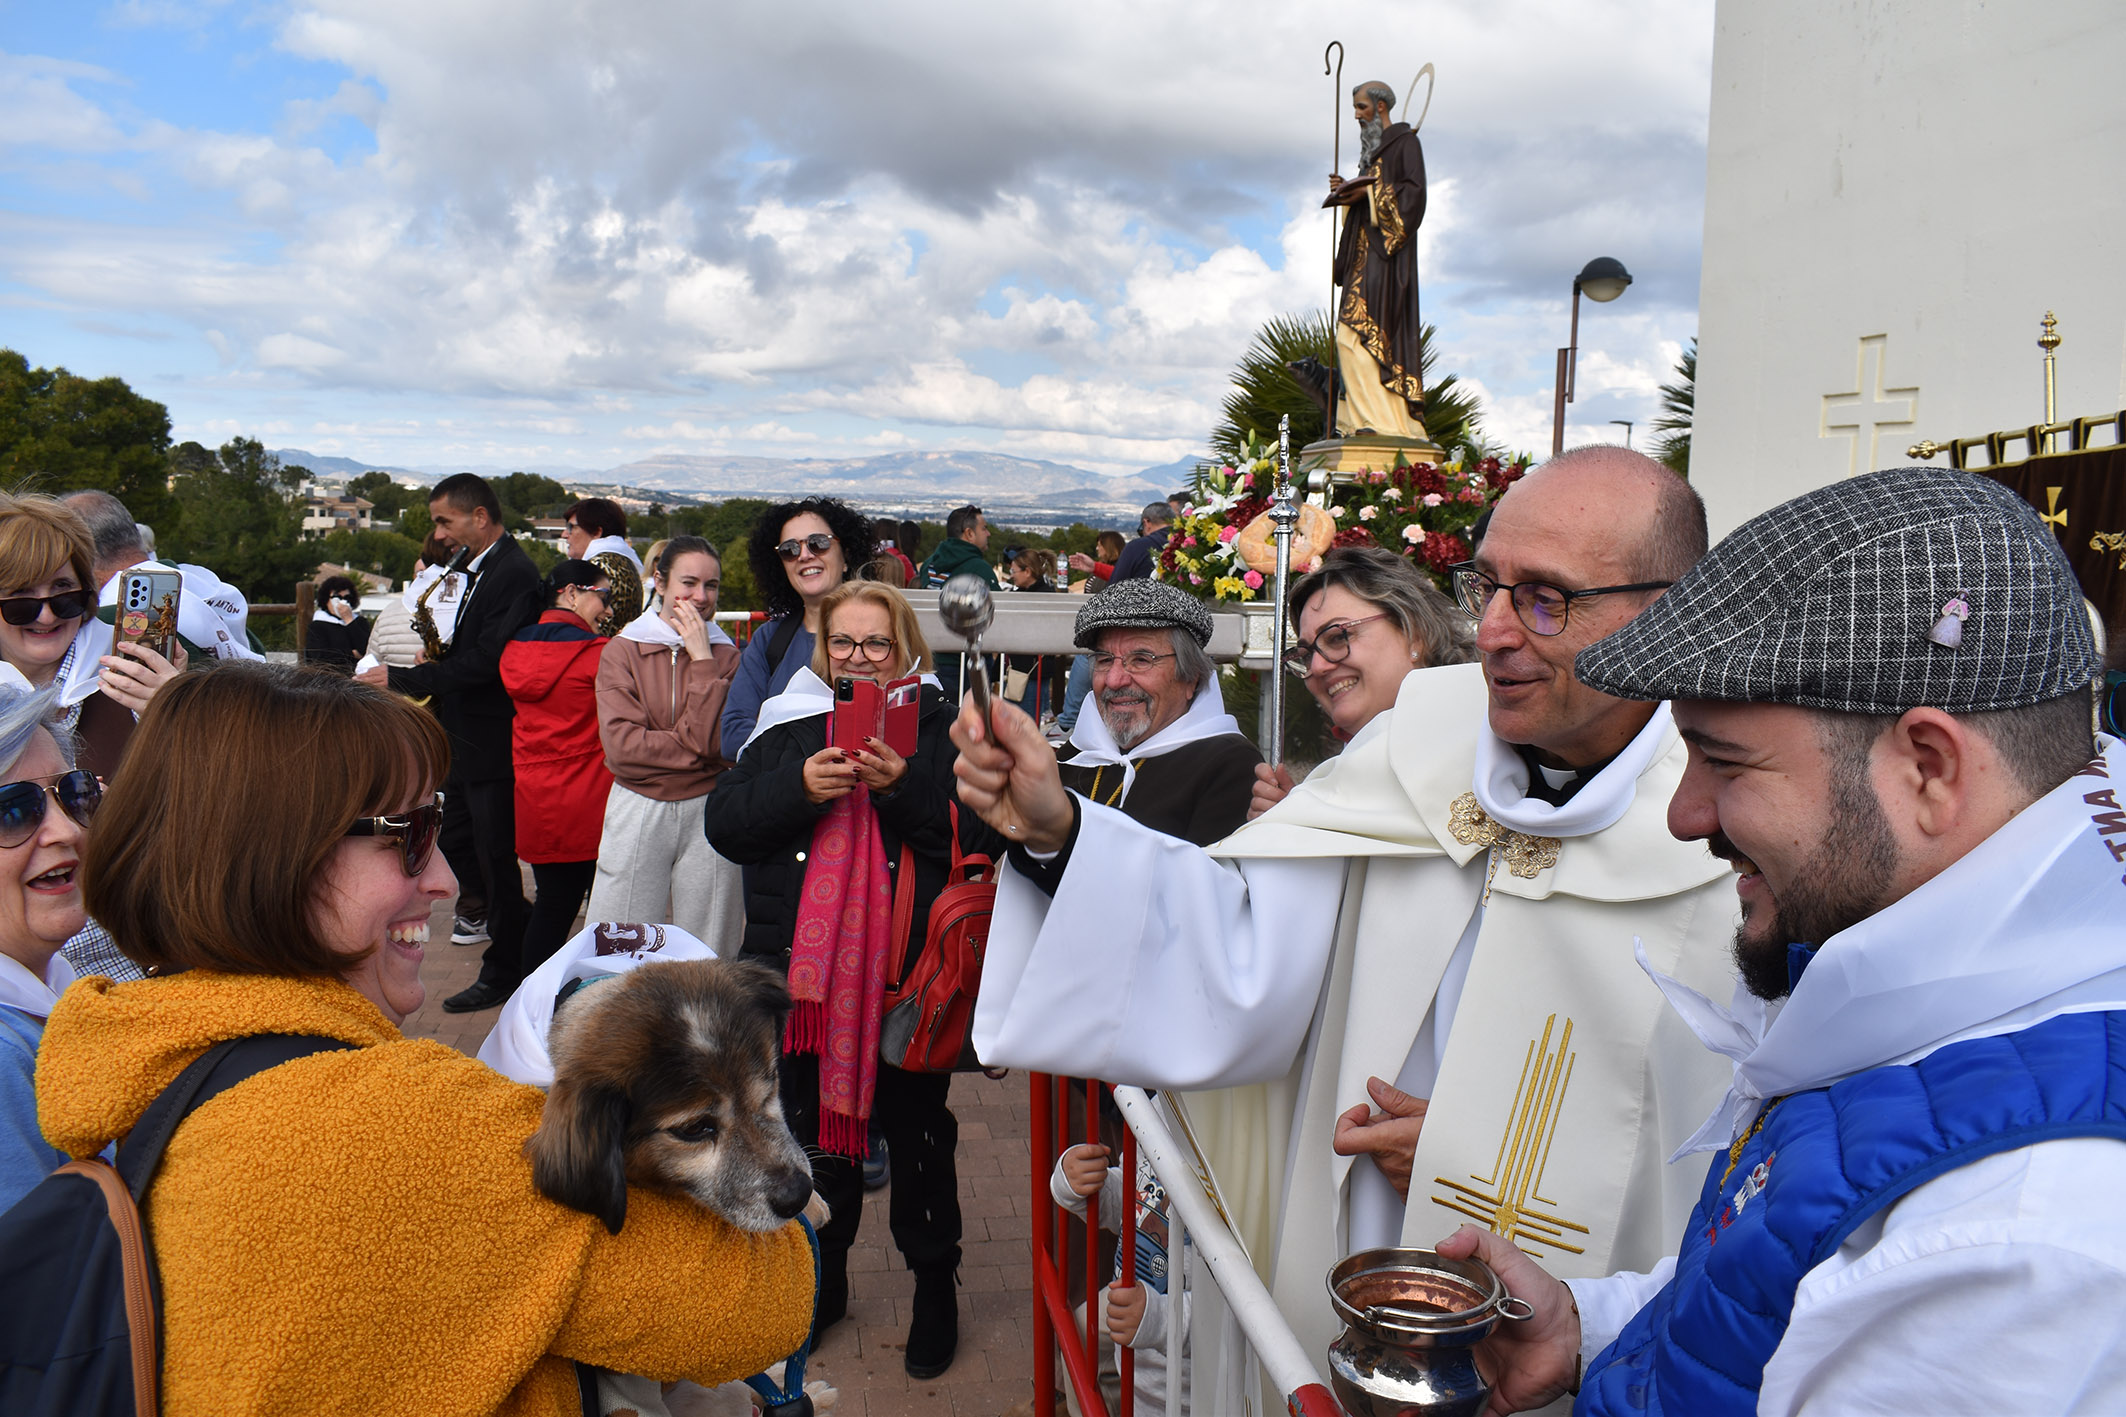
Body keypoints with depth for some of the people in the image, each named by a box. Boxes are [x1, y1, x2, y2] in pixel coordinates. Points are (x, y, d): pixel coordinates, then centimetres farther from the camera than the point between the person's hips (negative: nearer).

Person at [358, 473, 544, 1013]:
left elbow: (484, 663, -25)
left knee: (495, 856, 1)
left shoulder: (514, 575, -18)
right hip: (465, 740, 10)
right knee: (457, 844, 16)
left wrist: (399, 678, -21)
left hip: (494, 745, -10)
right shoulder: (479, 569, 14)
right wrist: (436, 664, 2)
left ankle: (504, 971, 16)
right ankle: (527, 926, 32)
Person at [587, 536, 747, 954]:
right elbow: (621, 744, -11)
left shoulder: (726, 656, 4)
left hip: (707, 813, 1)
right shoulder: (622, 651, 2)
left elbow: (716, 740, -11)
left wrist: (703, 660, -12)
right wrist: (701, 750, -11)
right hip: (637, 812, 0)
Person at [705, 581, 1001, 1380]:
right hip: (801, 970, 3)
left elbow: (979, 836, -11)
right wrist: (800, 788, -18)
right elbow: (723, 825, -2)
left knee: (916, 1133, 8)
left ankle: (934, 1283, 28)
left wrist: (904, 789, -25)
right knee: (811, 1127, 17)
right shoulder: (789, 726, 7)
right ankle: (822, 1277, 37)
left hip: (908, 977, -3)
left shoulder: (938, 729, -1)